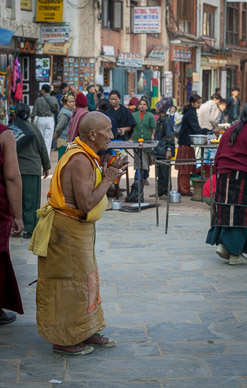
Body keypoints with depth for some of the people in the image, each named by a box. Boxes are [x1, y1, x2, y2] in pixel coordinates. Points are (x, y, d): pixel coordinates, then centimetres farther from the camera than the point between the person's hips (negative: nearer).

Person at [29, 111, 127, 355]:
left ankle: (84, 332, 30)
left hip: (78, 228, 11)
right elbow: (86, 203, -28)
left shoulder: (85, 157, 9)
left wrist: (107, 175, 2)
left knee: (84, 279, 18)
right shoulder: (80, 161, -24)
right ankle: (63, 340, 12)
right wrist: (107, 180, -17)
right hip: (67, 230, -11)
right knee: (69, 284, 0)